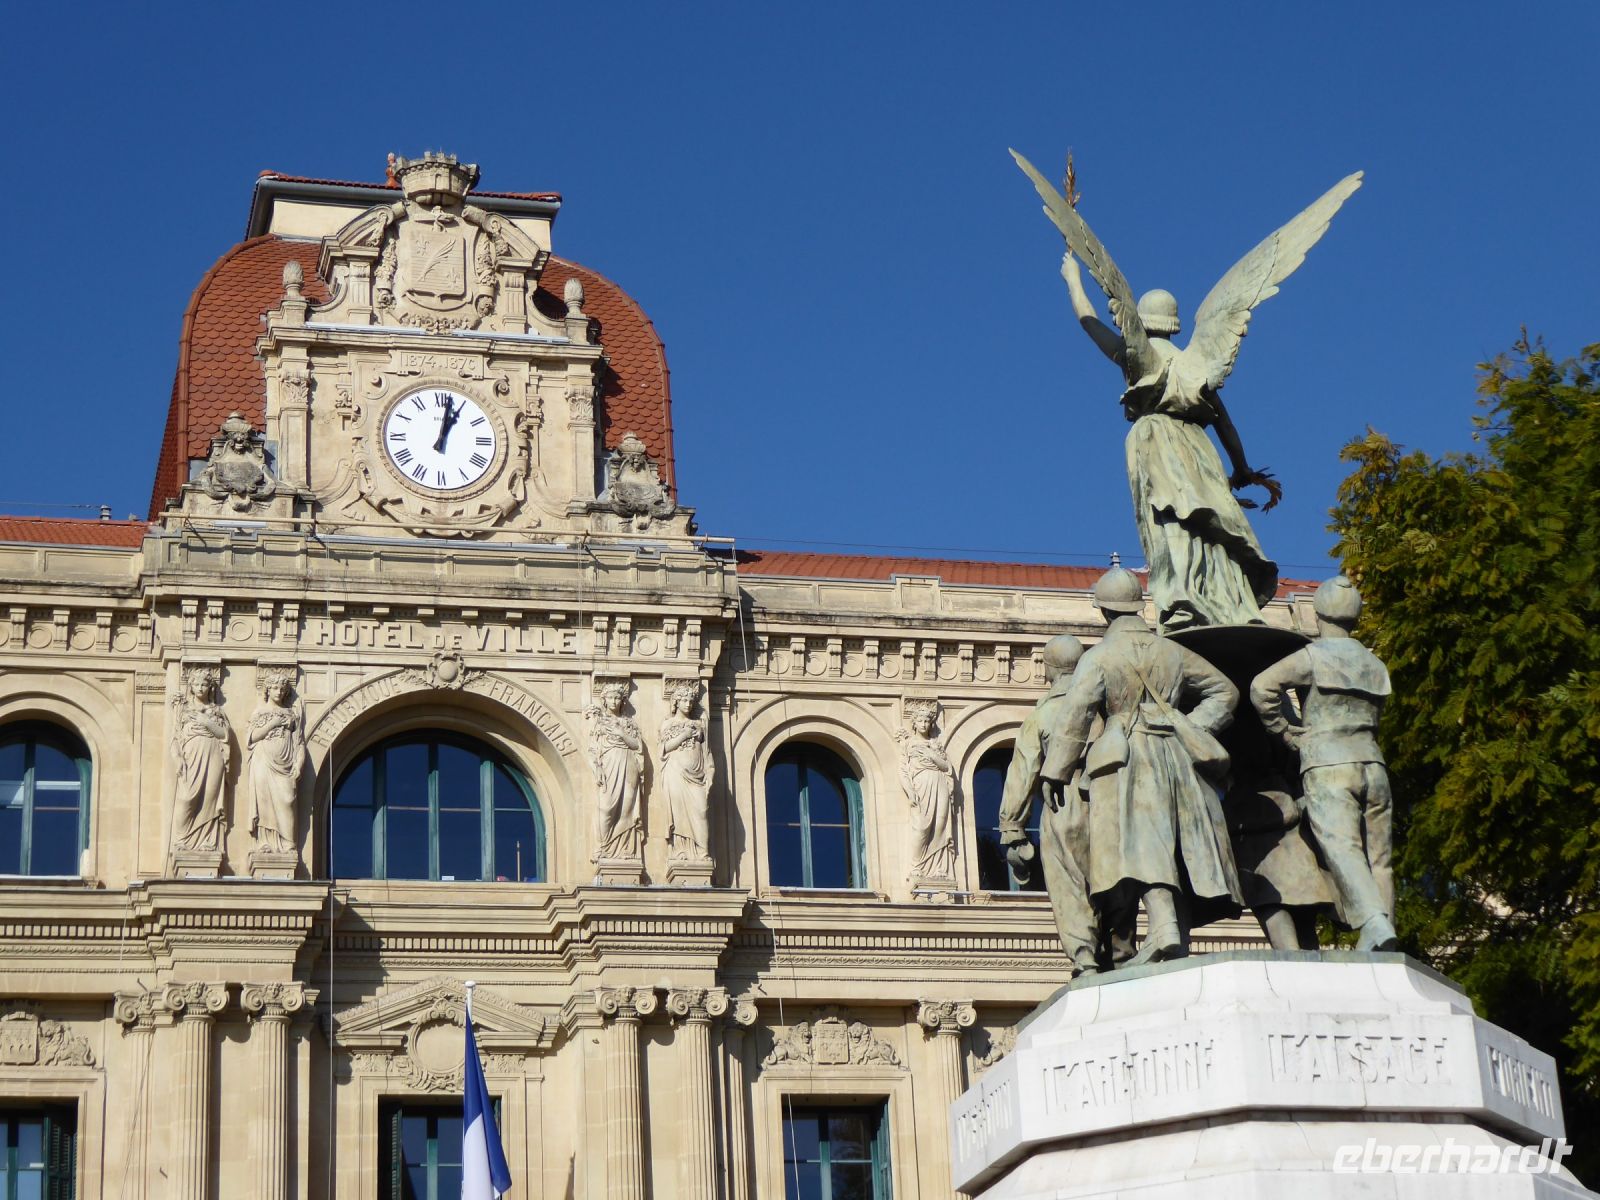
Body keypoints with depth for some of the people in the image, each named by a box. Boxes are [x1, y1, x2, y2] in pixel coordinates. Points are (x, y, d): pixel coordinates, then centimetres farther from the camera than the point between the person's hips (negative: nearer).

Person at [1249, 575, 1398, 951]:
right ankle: (1373, 949, -2)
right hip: (1372, 762, 5)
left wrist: (1284, 731, 0)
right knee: (1377, 858, 4)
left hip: (1327, 765, -5)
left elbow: (1262, 686, -12)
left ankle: (1376, 925, -39)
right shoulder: (1374, 664, 20)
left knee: (1342, 849, -19)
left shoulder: (1312, 657, 2)